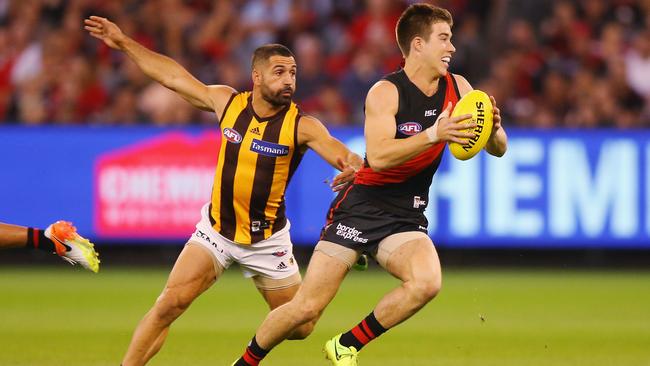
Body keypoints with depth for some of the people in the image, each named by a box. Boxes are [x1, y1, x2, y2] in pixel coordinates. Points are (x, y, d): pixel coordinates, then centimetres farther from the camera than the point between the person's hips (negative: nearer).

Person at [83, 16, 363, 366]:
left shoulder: (302, 126, -15)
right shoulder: (228, 102, -6)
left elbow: (336, 150, -32)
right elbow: (173, 76, 4)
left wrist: (352, 165, -56)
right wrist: (124, 43, 7)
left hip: (267, 240, -1)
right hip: (216, 229, 1)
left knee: (300, 328, 6)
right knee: (169, 304, -15)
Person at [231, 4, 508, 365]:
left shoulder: (457, 88, 1)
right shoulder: (386, 92, -13)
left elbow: (499, 149, 4)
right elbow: (378, 156, -27)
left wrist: (493, 128, -19)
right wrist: (434, 135, -36)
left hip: (406, 217, 4)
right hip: (361, 209, -4)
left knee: (427, 282, -28)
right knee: (306, 308, -7)